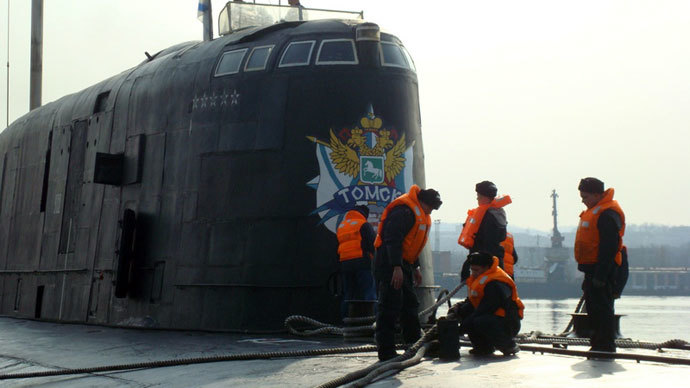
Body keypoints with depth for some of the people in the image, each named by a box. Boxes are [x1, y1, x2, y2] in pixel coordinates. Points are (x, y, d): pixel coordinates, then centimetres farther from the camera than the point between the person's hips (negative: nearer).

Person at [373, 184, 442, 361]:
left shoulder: (420, 215, 18)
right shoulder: (404, 211, -17)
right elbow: (393, 239, -25)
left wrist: (415, 268, 26)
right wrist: (397, 267, -31)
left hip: (403, 264, 11)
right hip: (389, 265, -11)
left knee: (410, 304, 17)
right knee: (390, 307, -12)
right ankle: (386, 351, -11)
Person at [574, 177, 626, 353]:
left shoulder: (607, 214, -17)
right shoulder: (594, 211, 17)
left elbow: (609, 247, -23)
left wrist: (600, 276, -25)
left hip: (601, 270, -11)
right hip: (592, 269, 11)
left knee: (602, 309, -8)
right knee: (593, 309, 15)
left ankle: (606, 347, -4)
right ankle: (597, 345, 23)